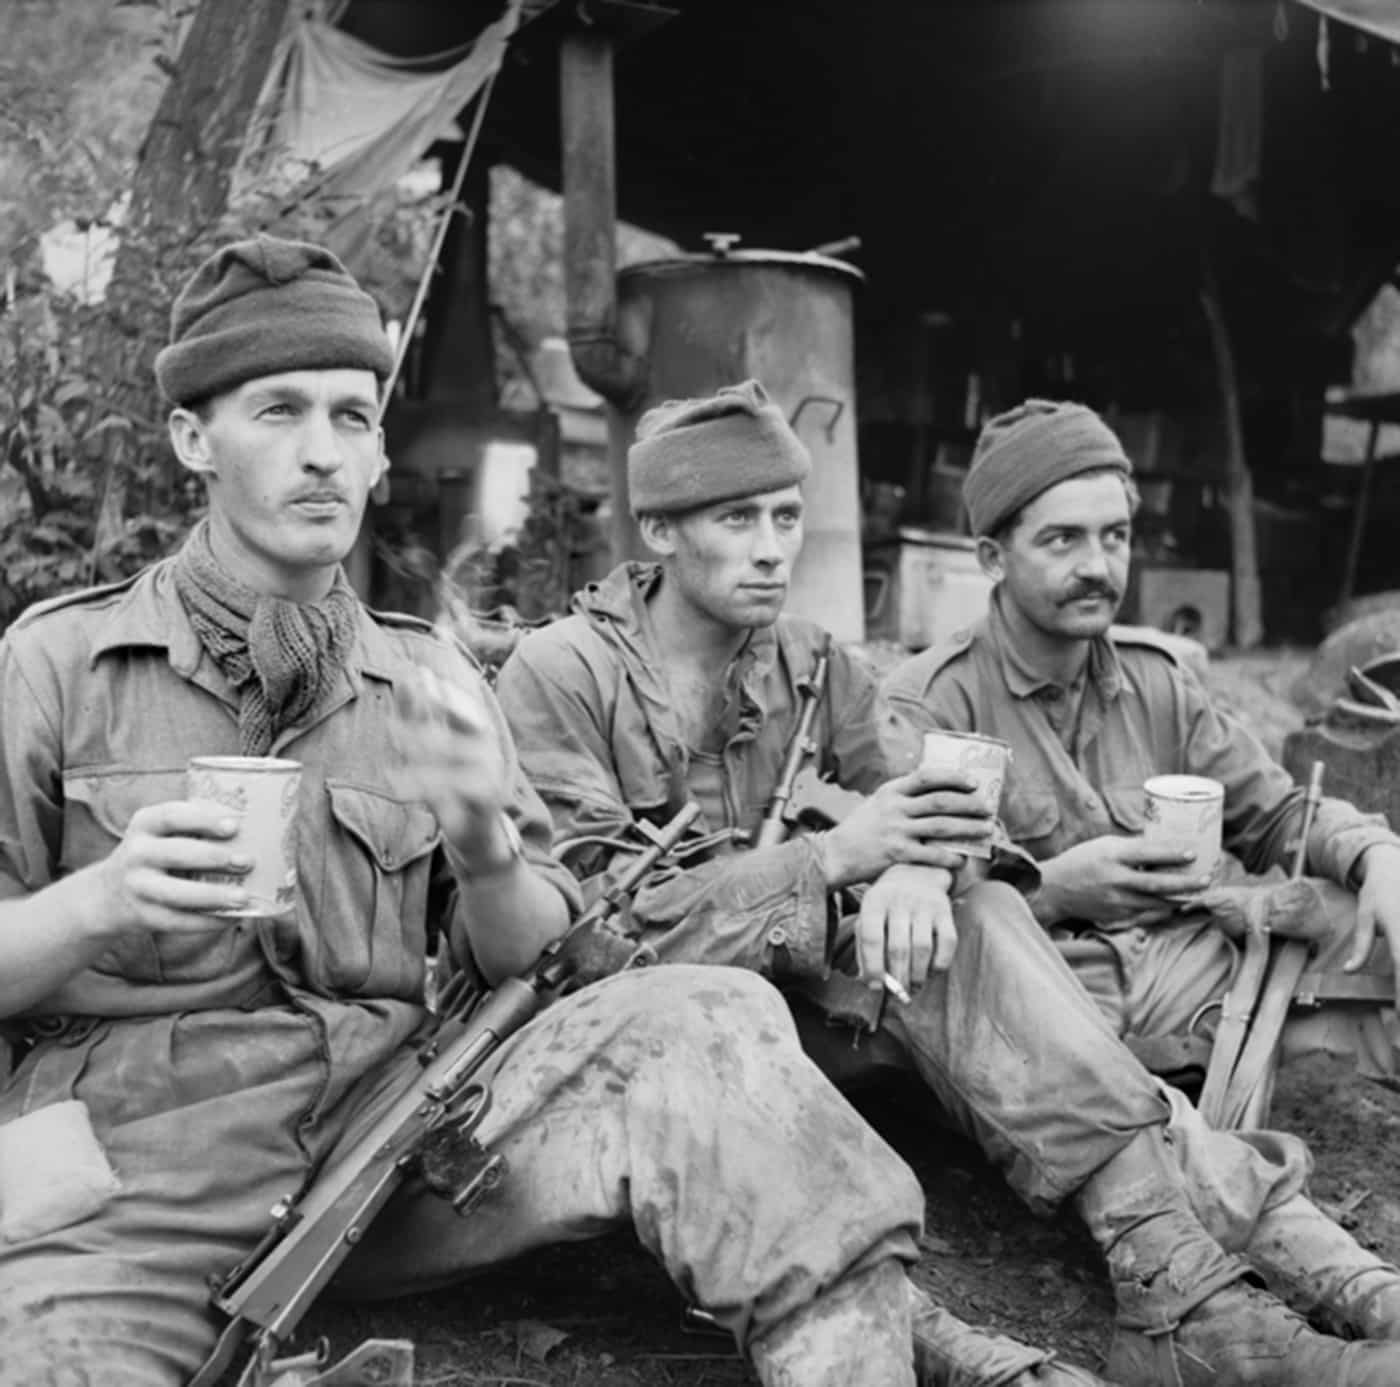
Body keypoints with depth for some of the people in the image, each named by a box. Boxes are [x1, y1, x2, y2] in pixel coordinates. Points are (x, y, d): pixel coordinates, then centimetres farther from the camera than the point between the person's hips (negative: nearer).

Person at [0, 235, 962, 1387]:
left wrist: (484, 849, -13)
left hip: (397, 1099, 3)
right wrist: (98, 903, -17)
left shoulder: (431, 678, 12)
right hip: (138, 1133, -2)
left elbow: (525, 958, 10)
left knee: (708, 1025, -19)